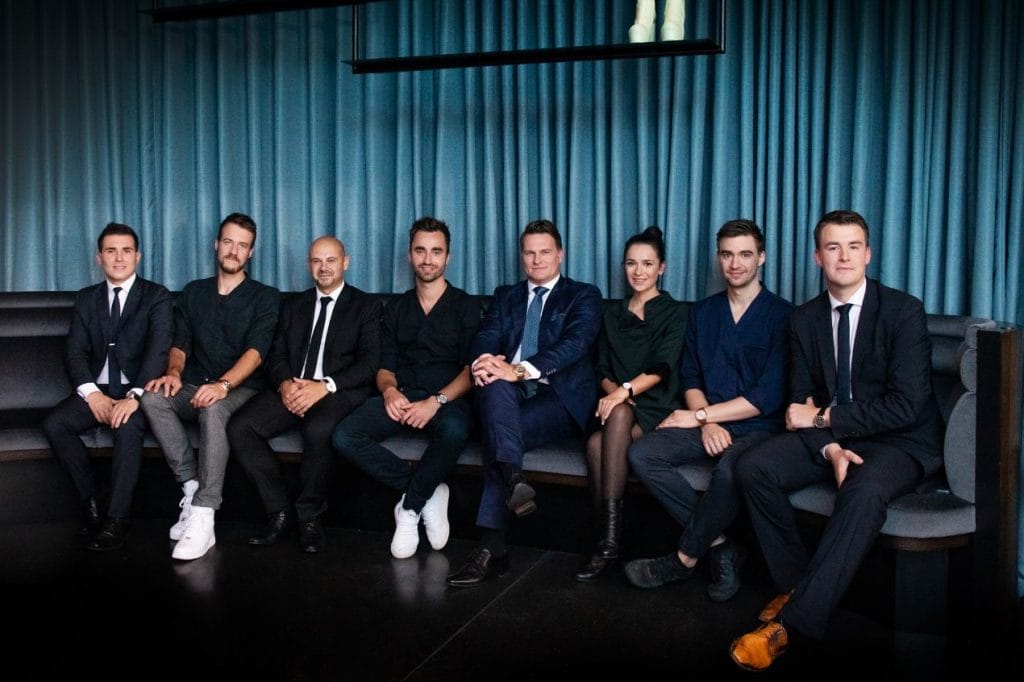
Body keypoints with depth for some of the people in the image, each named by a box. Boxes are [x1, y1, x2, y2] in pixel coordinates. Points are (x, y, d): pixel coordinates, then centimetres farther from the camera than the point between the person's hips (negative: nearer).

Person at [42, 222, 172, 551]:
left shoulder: (156, 296, -1)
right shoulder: (86, 298, 12)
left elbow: (158, 350, -14)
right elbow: (74, 352, 3)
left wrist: (134, 396, -29)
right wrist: (92, 392, -17)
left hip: (137, 390, -4)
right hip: (98, 389, 5)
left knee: (127, 426, -35)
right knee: (53, 424, -21)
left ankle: (116, 520, -28)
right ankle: (91, 501, -6)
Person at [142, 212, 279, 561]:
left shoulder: (264, 297, 2)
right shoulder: (192, 293, 16)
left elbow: (256, 351, -12)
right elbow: (180, 343, 11)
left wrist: (224, 383, -30)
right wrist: (174, 372, -13)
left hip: (241, 388, -4)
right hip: (195, 386, 4)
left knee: (213, 409, -38)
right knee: (153, 399, -28)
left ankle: (202, 519, -41)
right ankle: (192, 488, -22)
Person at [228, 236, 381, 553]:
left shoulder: (366, 306, 8)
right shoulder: (293, 306, 21)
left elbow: (369, 362, -5)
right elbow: (276, 355, 13)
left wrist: (324, 385, -20)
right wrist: (285, 383, -11)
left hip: (338, 392, -4)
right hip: (291, 390, 5)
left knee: (318, 430, -37)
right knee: (239, 427, -21)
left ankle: (309, 517, -15)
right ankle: (279, 511, -9)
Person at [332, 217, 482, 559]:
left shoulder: (465, 306, 8)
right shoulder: (396, 308, 20)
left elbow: (471, 368, -3)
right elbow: (385, 366, 15)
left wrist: (436, 402, -20)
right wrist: (389, 390, -10)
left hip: (447, 399, -3)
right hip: (400, 397, 4)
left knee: (454, 430, -40)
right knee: (344, 436, -24)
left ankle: (410, 507, -16)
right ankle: (428, 492, -14)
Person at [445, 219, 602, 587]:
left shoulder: (583, 296, 9)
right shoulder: (505, 296, 23)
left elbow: (574, 344, -10)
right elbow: (485, 338, 7)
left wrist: (519, 370, -25)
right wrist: (484, 361, -20)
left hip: (561, 397, -3)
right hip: (511, 397, 3)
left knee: (496, 431, -31)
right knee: (494, 384, -33)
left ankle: (492, 547, -35)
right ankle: (512, 478, -47)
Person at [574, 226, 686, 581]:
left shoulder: (673, 313, 5)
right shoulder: (613, 314, 20)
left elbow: (661, 369, -9)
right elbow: (604, 371, 14)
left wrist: (625, 391, -25)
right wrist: (612, 390, -9)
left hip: (655, 408, -3)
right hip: (616, 405, 3)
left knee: (598, 443, -35)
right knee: (597, 442, -34)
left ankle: (609, 537, -35)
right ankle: (608, 538, -28)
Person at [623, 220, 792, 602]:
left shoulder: (780, 314, -3)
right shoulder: (703, 312, 15)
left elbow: (769, 396, -11)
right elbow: (691, 378, 12)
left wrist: (699, 415, -11)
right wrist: (707, 423, -9)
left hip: (757, 427, -5)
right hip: (708, 424, 5)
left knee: (729, 468, -37)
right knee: (641, 454, -20)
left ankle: (685, 559, -13)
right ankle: (720, 546, -14)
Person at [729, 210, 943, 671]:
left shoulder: (904, 310, -10)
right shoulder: (805, 319, 5)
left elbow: (906, 405, -18)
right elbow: (801, 404, 4)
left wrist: (824, 418, -15)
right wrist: (829, 446, -17)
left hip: (899, 442, -5)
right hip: (828, 436, 5)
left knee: (863, 492, -37)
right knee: (754, 468, -20)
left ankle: (793, 621, -32)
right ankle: (795, 583, -5)